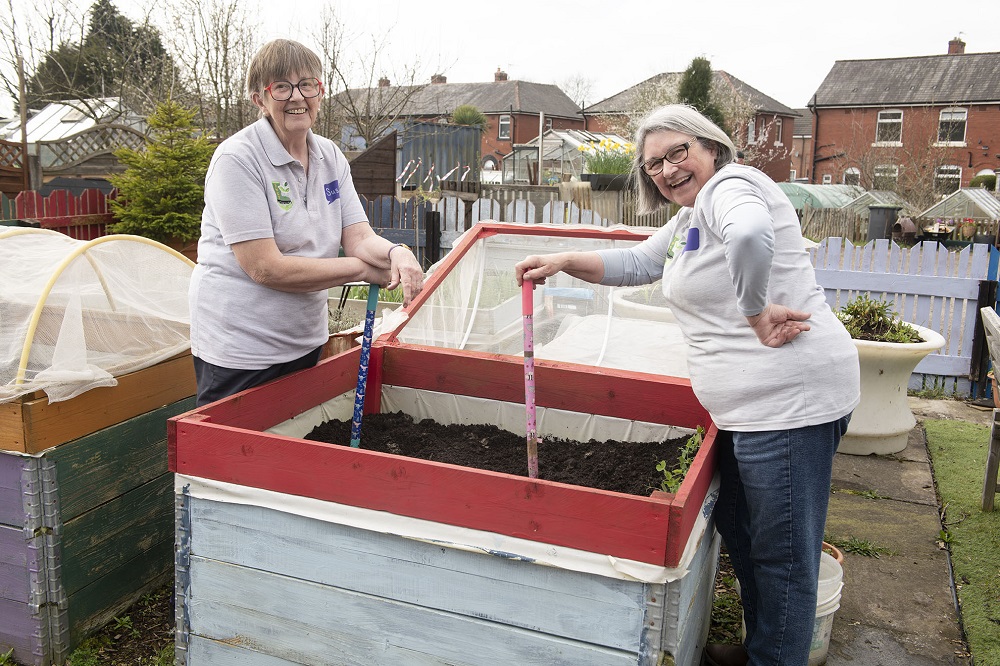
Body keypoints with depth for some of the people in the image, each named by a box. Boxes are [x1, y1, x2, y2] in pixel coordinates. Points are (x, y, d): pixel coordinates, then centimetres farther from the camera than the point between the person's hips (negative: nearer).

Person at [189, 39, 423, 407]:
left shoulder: (331, 157, 5)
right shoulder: (237, 159, -16)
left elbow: (359, 239, -1)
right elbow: (264, 267, -22)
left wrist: (396, 253, -25)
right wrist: (365, 269, -18)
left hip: (306, 342, 7)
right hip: (240, 348, -7)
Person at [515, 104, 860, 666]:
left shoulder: (731, 185, -13)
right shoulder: (689, 219, 20)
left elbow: (750, 235, -37)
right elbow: (637, 263, 28)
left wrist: (756, 313, -26)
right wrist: (564, 262, 17)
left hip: (791, 397, -11)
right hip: (750, 403, 11)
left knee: (783, 553, 2)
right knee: (738, 526, 22)